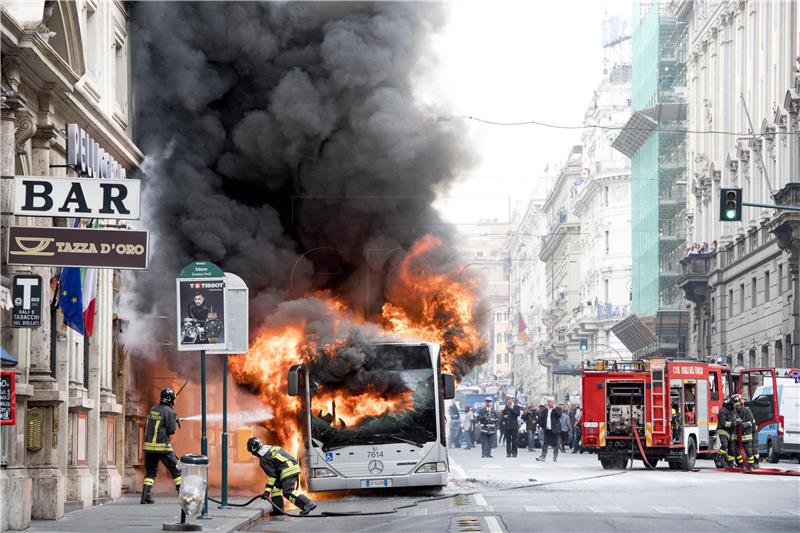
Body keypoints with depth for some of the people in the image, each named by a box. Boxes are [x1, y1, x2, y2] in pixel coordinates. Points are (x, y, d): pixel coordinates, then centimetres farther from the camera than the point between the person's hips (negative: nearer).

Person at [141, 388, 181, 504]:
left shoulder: (152, 410, 10)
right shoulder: (169, 411, -10)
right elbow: (171, 430, -11)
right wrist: (175, 421, 9)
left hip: (149, 445, 6)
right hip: (163, 446, -6)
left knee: (150, 472, 12)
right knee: (176, 469, 5)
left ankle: (145, 496, 1)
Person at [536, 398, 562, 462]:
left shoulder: (557, 409, -2)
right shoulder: (545, 410, 10)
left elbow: (559, 415, -20)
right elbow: (541, 417, 8)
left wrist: (554, 408, -20)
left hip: (554, 430, -4)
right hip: (547, 429, 4)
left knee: (555, 444, 3)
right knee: (545, 443, 3)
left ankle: (555, 457, 11)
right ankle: (543, 456, 4)